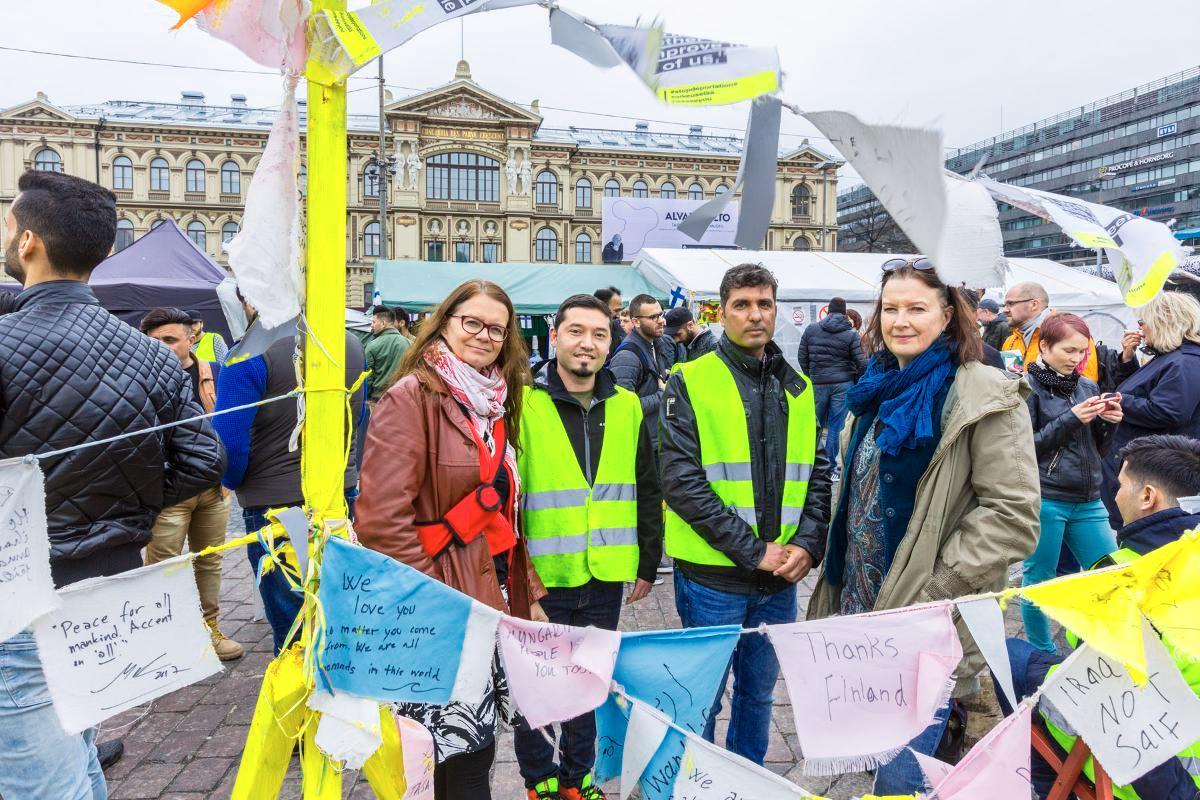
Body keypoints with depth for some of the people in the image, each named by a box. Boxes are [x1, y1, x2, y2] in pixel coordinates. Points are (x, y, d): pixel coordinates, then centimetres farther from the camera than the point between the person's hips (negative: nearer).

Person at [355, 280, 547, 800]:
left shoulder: (497, 403, 12)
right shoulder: (411, 397, -12)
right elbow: (382, 520, -19)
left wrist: (528, 591, 12)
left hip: (493, 596, 8)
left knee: (473, 746, 17)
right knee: (465, 754, -1)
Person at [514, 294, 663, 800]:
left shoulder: (627, 407, 4)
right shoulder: (524, 403, -8)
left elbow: (648, 493, 11)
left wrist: (648, 563, 12)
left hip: (606, 576, 4)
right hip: (540, 575, -3)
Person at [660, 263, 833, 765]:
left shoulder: (799, 389, 8)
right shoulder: (691, 383, -8)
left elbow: (818, 474, 9)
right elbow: (682, 482, -16)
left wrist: (808, 543, -7)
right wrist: (753, 550, -17)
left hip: (781, 576, 5)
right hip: (712, 577, -5)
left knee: (759, 691, 21)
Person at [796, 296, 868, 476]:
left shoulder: (811, 329, 1)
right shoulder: (852, 334, -5)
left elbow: (802, 357, 5)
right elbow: (861, 362, -8)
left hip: (818, 385, 2)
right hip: (843, 384, -2)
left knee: (816, 424, 16)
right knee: (836, 426, 2)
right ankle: (830, 466, 6)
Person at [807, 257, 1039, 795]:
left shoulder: (985, 397, -12)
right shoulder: (879, 389, 10)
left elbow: (1013, 518, -18)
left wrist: (931, 592, -20)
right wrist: (839, 585, 13)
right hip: (861, 609, 7)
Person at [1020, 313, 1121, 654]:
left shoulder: (1088, 387, 9)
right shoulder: (1027, 387, -7)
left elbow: (1099, 447, 15)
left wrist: (1111, 421, -5)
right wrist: (1071, 419, -18)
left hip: (1088, 500, 6)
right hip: (1044, 500, -5)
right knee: (1039, 582, 6)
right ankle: (1042, 655, 25)